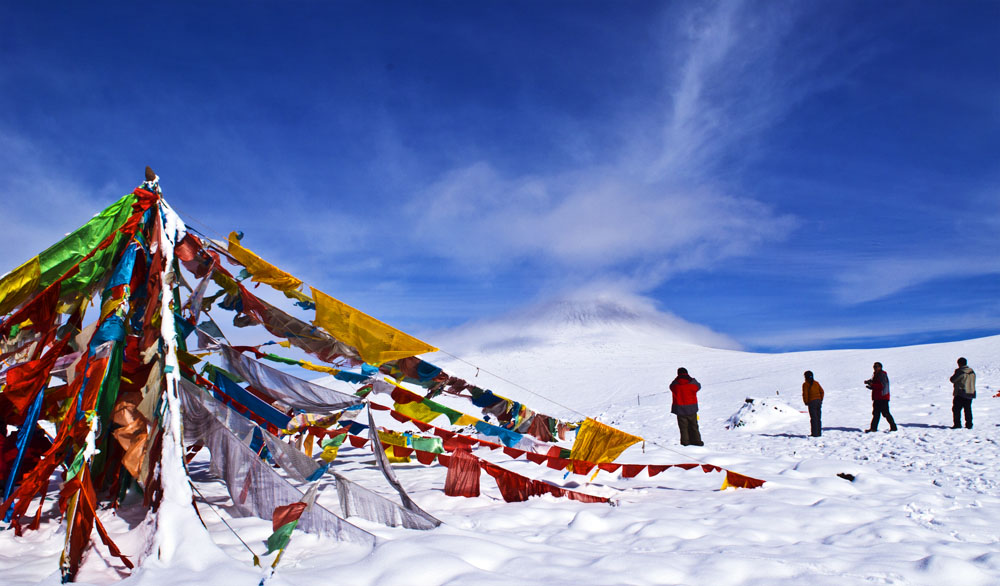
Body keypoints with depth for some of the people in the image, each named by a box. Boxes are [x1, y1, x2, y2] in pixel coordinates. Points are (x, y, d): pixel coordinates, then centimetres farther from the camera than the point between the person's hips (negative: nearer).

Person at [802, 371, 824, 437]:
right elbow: (822, 391, 10)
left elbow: (805, 394, -11)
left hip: (811, 402, -5)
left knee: (813, 418, -4)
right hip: (819, 401, 5)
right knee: (818, 418, 13)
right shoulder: (816, 383, 11)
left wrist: (806, 402, -1)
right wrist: (821, 400, 15)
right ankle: (819, 432, 16)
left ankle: (815, 433, -6)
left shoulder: (805, 384, -5)